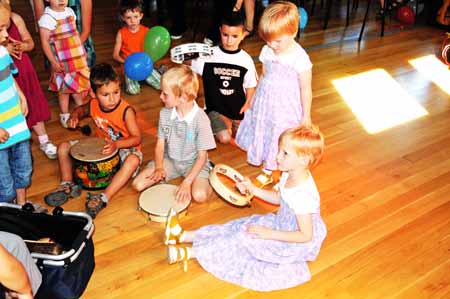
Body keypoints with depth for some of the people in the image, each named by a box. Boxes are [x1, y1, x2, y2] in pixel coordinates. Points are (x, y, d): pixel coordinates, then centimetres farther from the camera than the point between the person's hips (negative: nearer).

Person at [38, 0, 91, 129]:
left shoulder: (70, 11, 4)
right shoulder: (47, 17, -17)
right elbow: (45, 42, -16)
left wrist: (82, 50, 17)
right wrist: (53, 62, -18)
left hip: (78, 57, 6)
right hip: (62, 61, -6)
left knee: (79, 84, 20)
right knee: (64, 88, 6)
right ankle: (64, 115, 22)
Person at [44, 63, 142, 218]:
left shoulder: (126, 111, -24)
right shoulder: (93, 105, -8)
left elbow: (136, 138, -24)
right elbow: (81, 109, 16)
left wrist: (116, 144, -41)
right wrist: (74, 116, -8)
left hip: (123, 147, -5)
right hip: (101, 146, 6)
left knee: (133, 160, -41)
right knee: (64, 147, -1)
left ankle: (103, 198, -40)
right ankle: (68, 185, -1)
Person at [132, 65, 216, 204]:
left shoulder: (201, 119, -23)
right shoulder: (165, 113, -9)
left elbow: (202, 156, -18)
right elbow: (160, 144, 0)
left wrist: (187, 182, -25)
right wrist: (159, 167, -15)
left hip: (194, 163, -4)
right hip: (170, 160, 4)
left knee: (199, 195, -29)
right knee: (137, 184, -11)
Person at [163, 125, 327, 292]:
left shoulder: (302, 195, -34)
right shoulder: (289, 175, -7)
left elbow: (306, 236, -28)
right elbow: (279, 198, 12)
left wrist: (269, 234, -27)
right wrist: (254, 190, 1)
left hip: (297, 244, -8)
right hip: (282, 225, 8)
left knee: (246, 238, -17)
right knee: (241, 226, 0)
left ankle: (190, 253, -10)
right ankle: (185, 236, 2)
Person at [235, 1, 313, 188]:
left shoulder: (300, 58, -20)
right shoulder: (267, 51, -5)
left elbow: (305, 89, -12)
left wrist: (306, 116, -7)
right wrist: (255, 100, 14)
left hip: (286, 108, -5)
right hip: (265, 104, 5)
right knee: (265, 137, 19)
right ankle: (266, 172, 41)